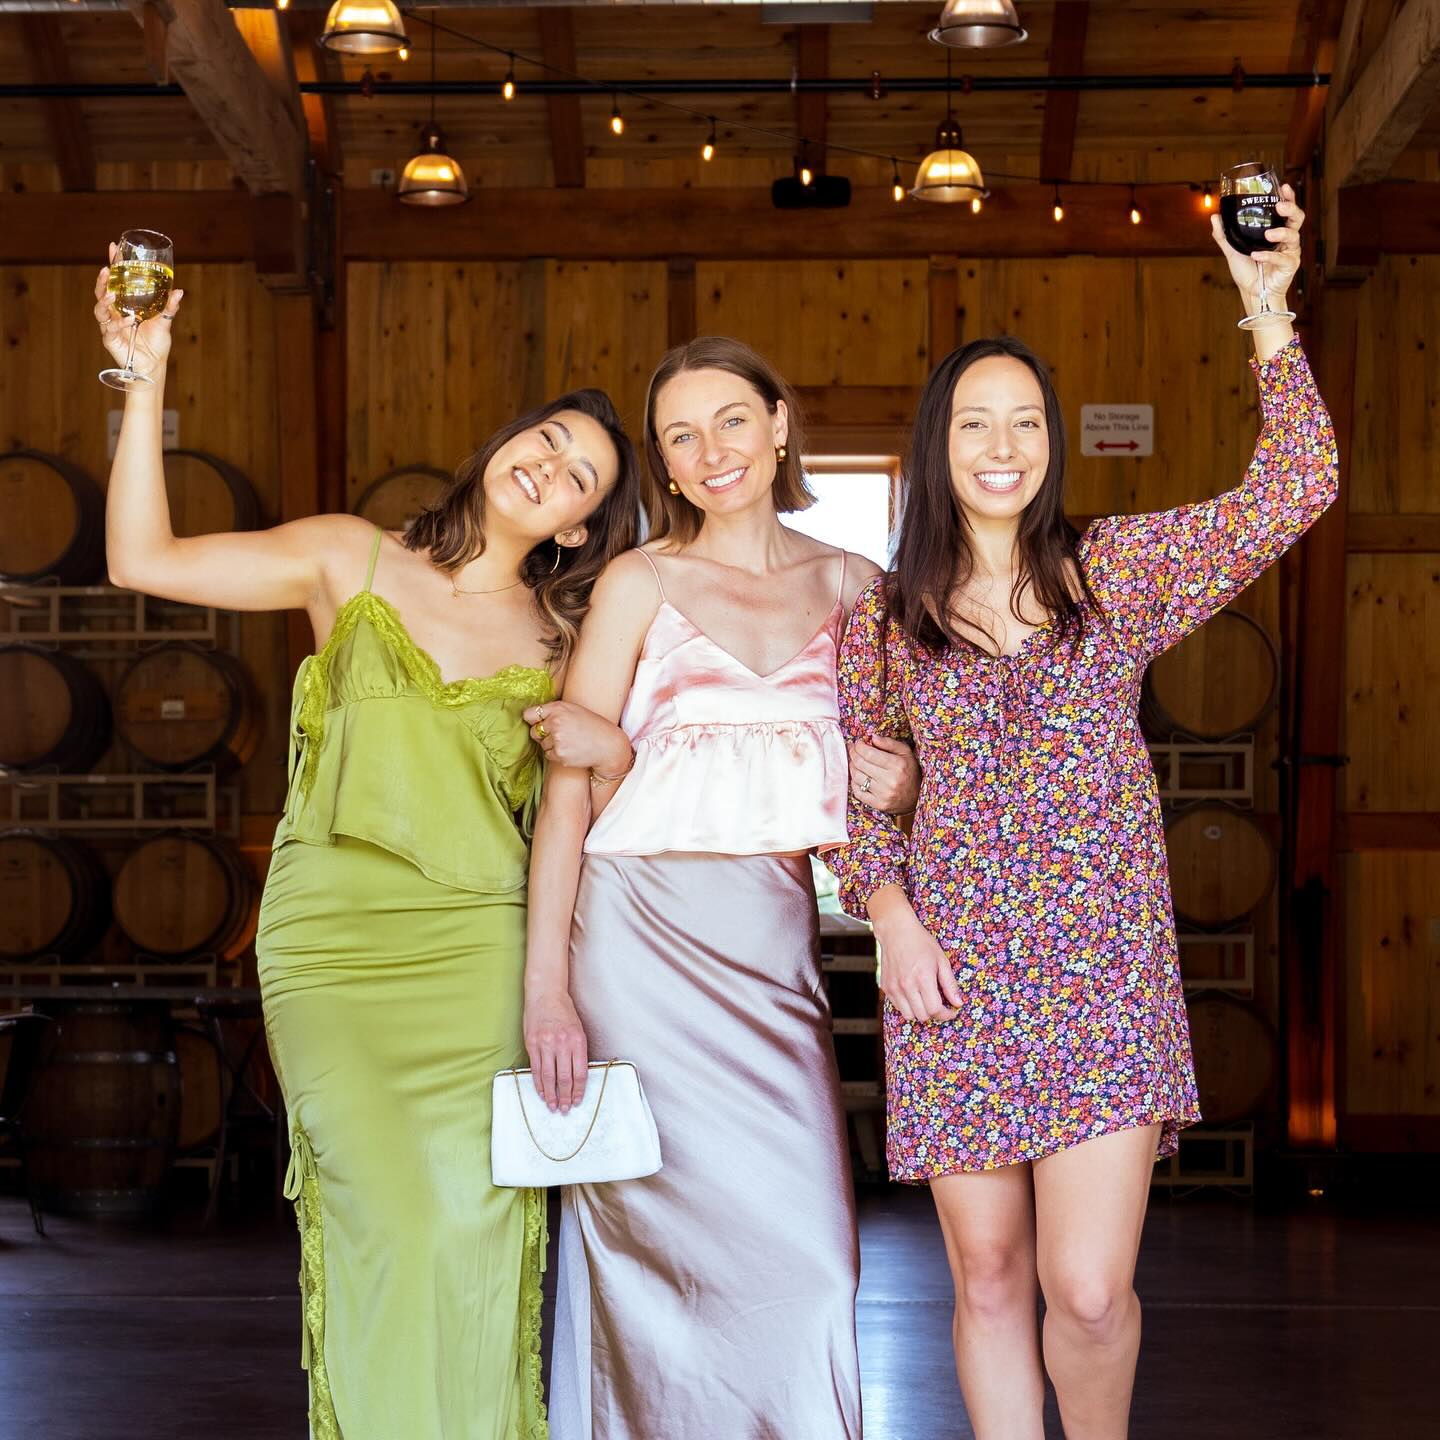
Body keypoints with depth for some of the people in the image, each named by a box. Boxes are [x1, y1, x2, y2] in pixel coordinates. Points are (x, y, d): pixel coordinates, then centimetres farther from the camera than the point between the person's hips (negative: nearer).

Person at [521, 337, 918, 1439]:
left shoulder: (852, 583, 12)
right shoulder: (642, 583, 3)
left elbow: (893, 757, 23)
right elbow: (569, 788, 0)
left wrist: (903, 780, -2)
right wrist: (547, 987, -9)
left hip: (775, 941, 3)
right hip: (646, 932, -3)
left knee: (807, 1252, -4)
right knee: (671, 1244, -3)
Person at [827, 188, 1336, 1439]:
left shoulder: (1118, 571, 5)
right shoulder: (885, 618, 8)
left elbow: (1294, 489, -2)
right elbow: (853, 788, 14)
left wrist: (1267, 312, -8)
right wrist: (888, 909, -3)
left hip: (1105, 969, -1)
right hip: (954, 972, 1)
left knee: (1088, 1289, -9)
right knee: (988, 1278, 5)